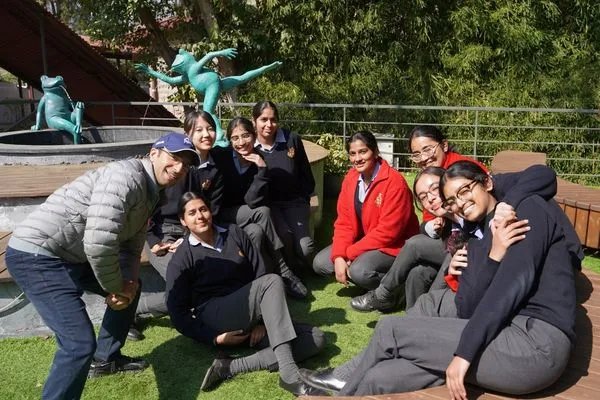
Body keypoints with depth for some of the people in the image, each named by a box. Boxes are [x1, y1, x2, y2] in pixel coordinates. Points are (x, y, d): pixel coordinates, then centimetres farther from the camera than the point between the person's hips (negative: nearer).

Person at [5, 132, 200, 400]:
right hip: (36, 255, -10)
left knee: (131, 286, 23)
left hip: (73, 255, 11)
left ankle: (106, 358, 39)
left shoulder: (150, 194, 10)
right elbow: (99, 244, -32)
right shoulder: (127, 175, -22)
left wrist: (127, 283, -5)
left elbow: (131, 248, 15)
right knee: (80, 343, -18)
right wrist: (116, 287, -14)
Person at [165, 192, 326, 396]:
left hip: (250, 320, 5)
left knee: (315, 339, -16)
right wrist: (215, 338, -13)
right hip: (216, 319, -5)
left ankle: (233, 367, -28)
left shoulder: (234, 234, 9)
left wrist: (262, 322, -5)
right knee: (273, 281, -30)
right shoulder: (181, 259, 0)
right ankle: (289, 375, -39)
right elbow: (178, 313, -2)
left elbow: (260, 275, 6)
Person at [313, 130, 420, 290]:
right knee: (319, 263, -4)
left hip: (393, 247, -7)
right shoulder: (350, 178, -1)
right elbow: (344, 222, 0)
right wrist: (338, 256, -16)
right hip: (364, 242, 7)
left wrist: (349, 253, -20)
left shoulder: (394, 181, -22)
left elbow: (388, 231, -24)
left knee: (359, 271, -32)